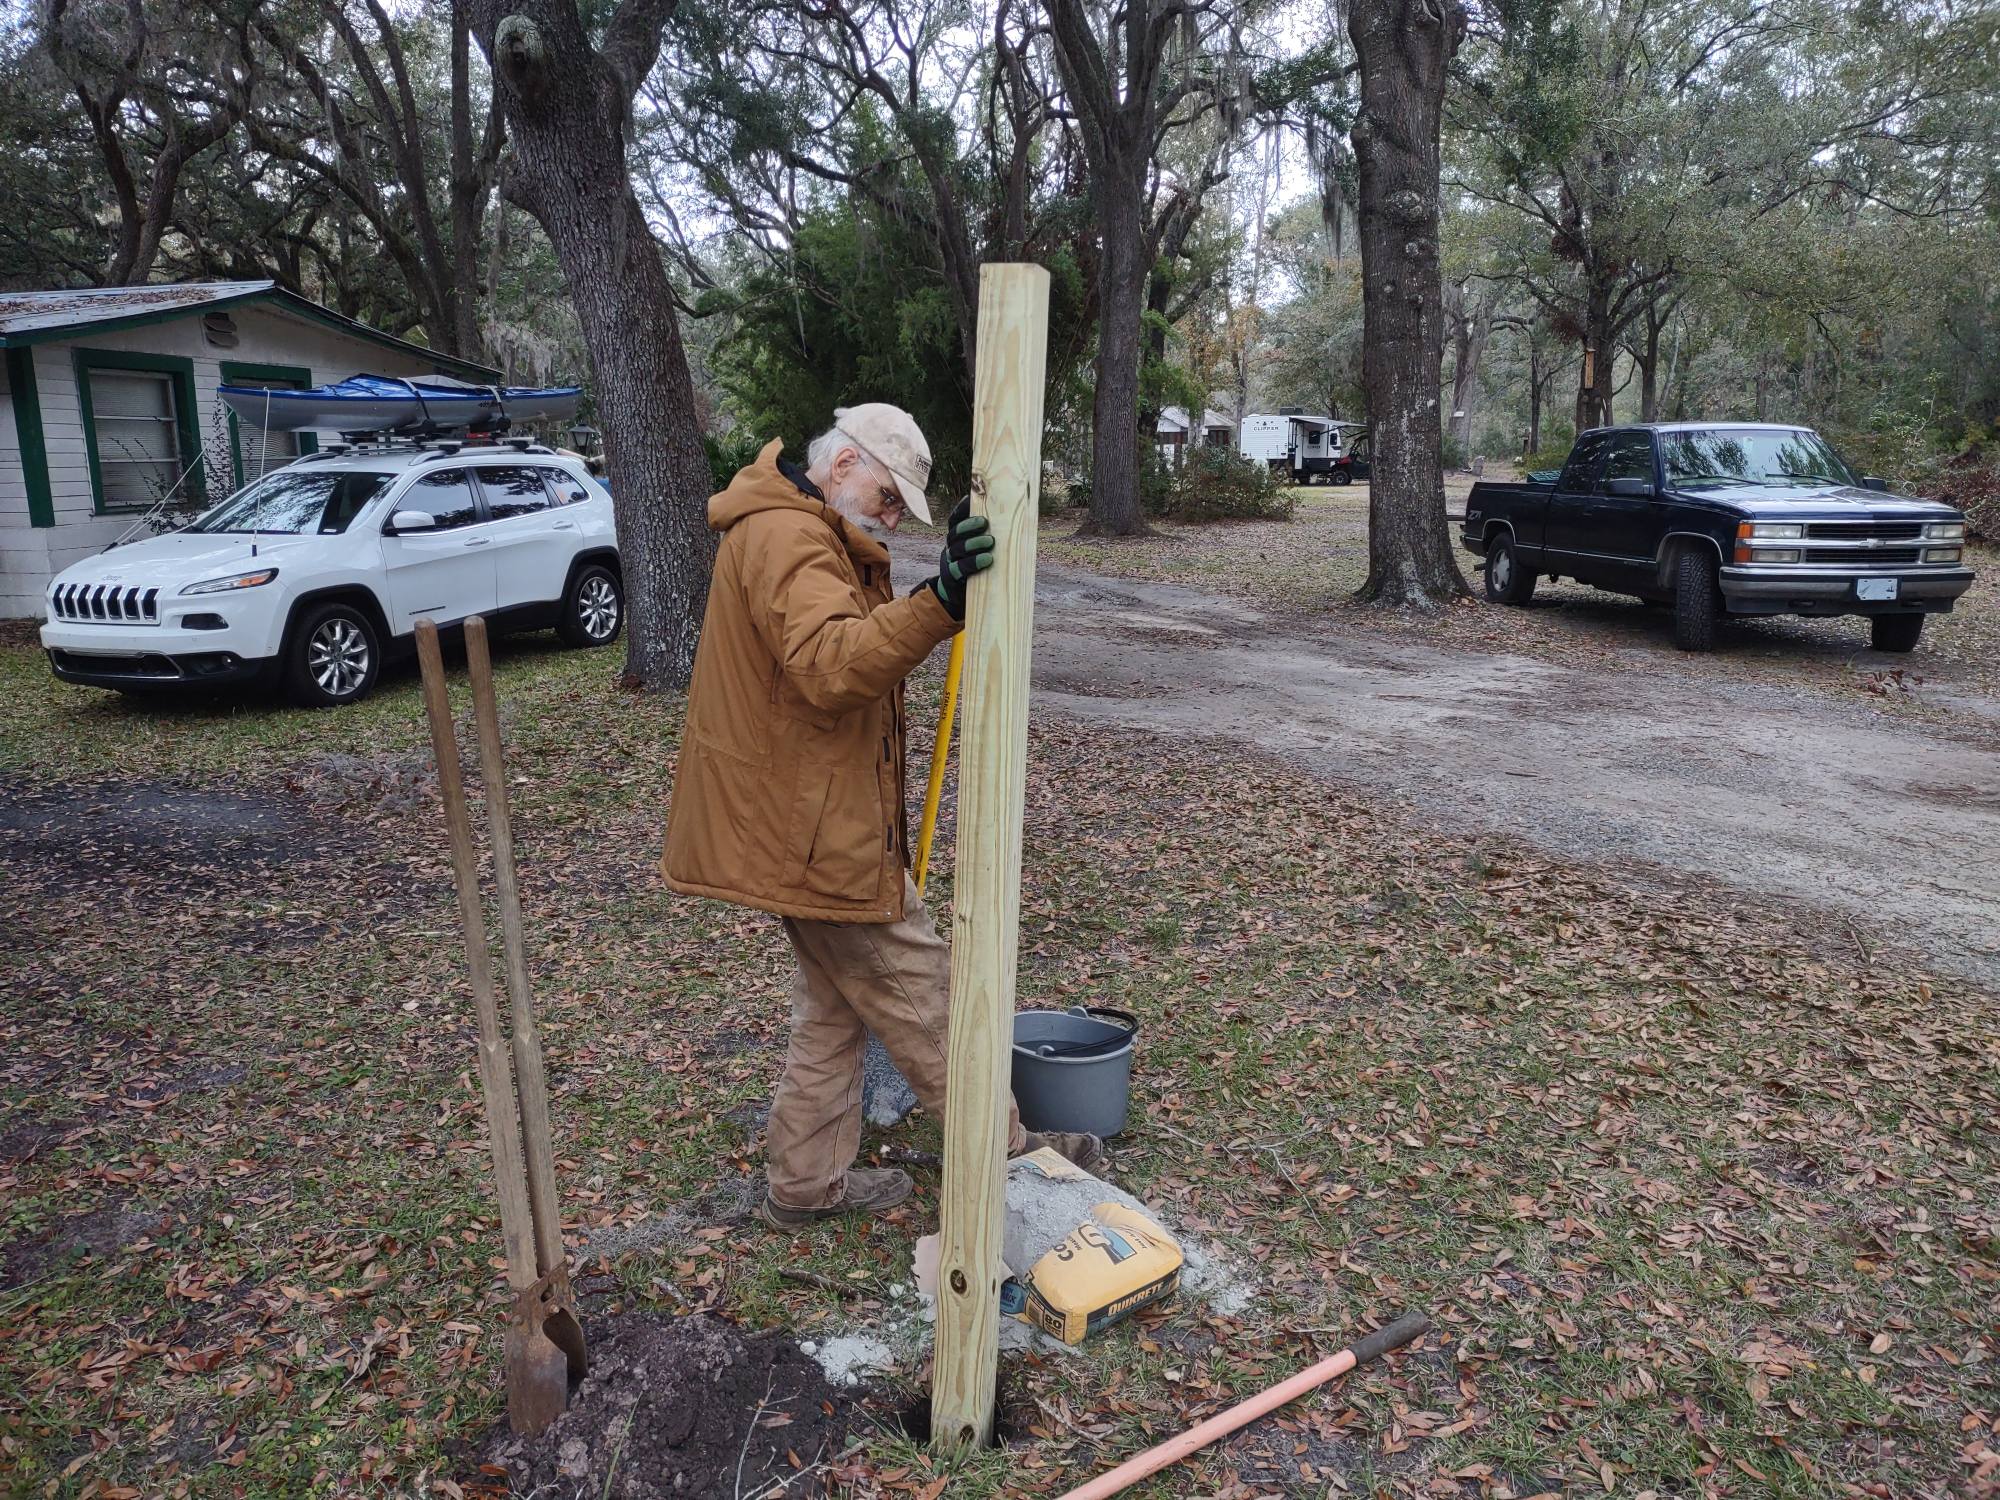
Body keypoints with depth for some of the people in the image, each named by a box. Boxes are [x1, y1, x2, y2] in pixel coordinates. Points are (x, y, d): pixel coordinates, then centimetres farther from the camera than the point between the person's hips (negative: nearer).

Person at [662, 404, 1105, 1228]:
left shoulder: (809, 533, 17)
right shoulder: (785, 536, -19)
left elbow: (859, 644, 20)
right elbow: (829, 664, -37)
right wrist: (939, 601, -47)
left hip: (802, 819, 11)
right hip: (812, 827, -11)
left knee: (834, 1005, 19)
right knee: (919, 990, 4)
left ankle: (805, 1182, 30)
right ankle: (1006, 1151, 21)